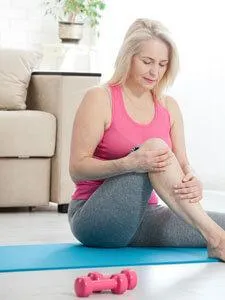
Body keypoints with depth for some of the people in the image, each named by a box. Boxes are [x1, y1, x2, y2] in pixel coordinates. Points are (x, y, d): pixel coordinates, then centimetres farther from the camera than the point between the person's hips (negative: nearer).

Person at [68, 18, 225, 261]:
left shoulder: (169, 107, 10)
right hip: (95, 220, -4)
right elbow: (77, 169, -11)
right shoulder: (100, 98, -6)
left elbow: (182, 165, 5)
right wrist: (129, 163, -27)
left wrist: (193, 184, -19)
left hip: (142, 217, 4)